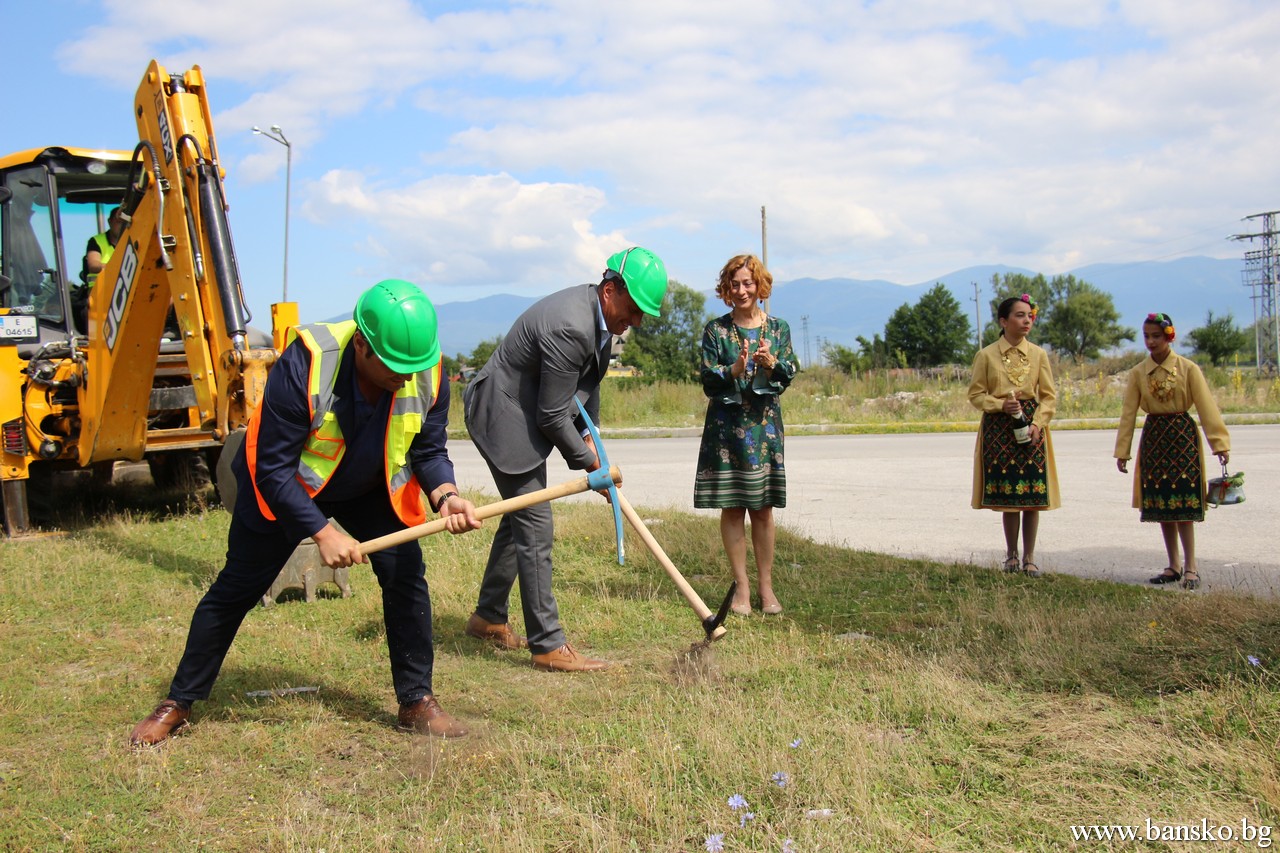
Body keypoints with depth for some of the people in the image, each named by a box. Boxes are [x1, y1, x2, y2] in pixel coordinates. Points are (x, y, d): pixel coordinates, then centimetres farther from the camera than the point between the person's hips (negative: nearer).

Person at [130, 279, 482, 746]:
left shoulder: (427, 374, -24)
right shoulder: (303, 364, -37)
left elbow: (428, 450, -11)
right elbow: (273, 468, -31)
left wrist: (446, 496, -32)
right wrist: (322, 531, -36)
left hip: (370, 490, 3)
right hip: (283, 486, -3)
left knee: (406, 574, -11)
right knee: (236, 588, 3)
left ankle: (417, 702, 3)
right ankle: (178, 703, 20)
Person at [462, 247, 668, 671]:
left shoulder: (598, 312, 0)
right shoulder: (569, 328, -31)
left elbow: (589, 380, 15)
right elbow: (552, 416, -25)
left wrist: (590, 435, 9)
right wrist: (591, 462, -14)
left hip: (525, 415, 11)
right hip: (505, 417, -11)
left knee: (520, 517, 18)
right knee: (535, 527, -9)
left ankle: (488, 617, 32)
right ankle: (548, 645, -3)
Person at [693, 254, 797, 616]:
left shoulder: (778, 328, 7)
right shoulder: (715, 329, 2)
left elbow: (787, 377, 1)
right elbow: (708, 382, -3)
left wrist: (771, 363, -20)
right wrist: (734, 370, -21)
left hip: (765, 425, 1)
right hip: (726, 426, -1)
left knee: (763, 509, 3)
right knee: (732, 507, 0)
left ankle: (766, 585, 11)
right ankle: (741, 586, 8)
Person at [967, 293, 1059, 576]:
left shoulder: (1038, 354, 5)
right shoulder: (986, 355, 0)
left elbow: (1049, 396, 5)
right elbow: (976, 395, 2)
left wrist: (1037, 423, -9)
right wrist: (1001, 405, -15)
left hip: (1031, 427, 1)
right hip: (999, 428, -1)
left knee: (1033, 496, -2)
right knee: (1007, 495, 1)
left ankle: (1029, 557, 9)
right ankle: (1011, 554, 16)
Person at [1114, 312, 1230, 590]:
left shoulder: (1188, 369, -4)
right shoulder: (1138, 373, 3)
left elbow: (1206, 406, -7)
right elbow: (1128, 413, 4)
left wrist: (1220, 442, -13)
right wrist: (1122, 450, 2)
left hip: (1182, 434, -3)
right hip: (1153, 437, 3)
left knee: (1183, 502, -6)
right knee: (1160, 502, 4)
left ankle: (1190, 565, 1)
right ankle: (1174, 565, 13)